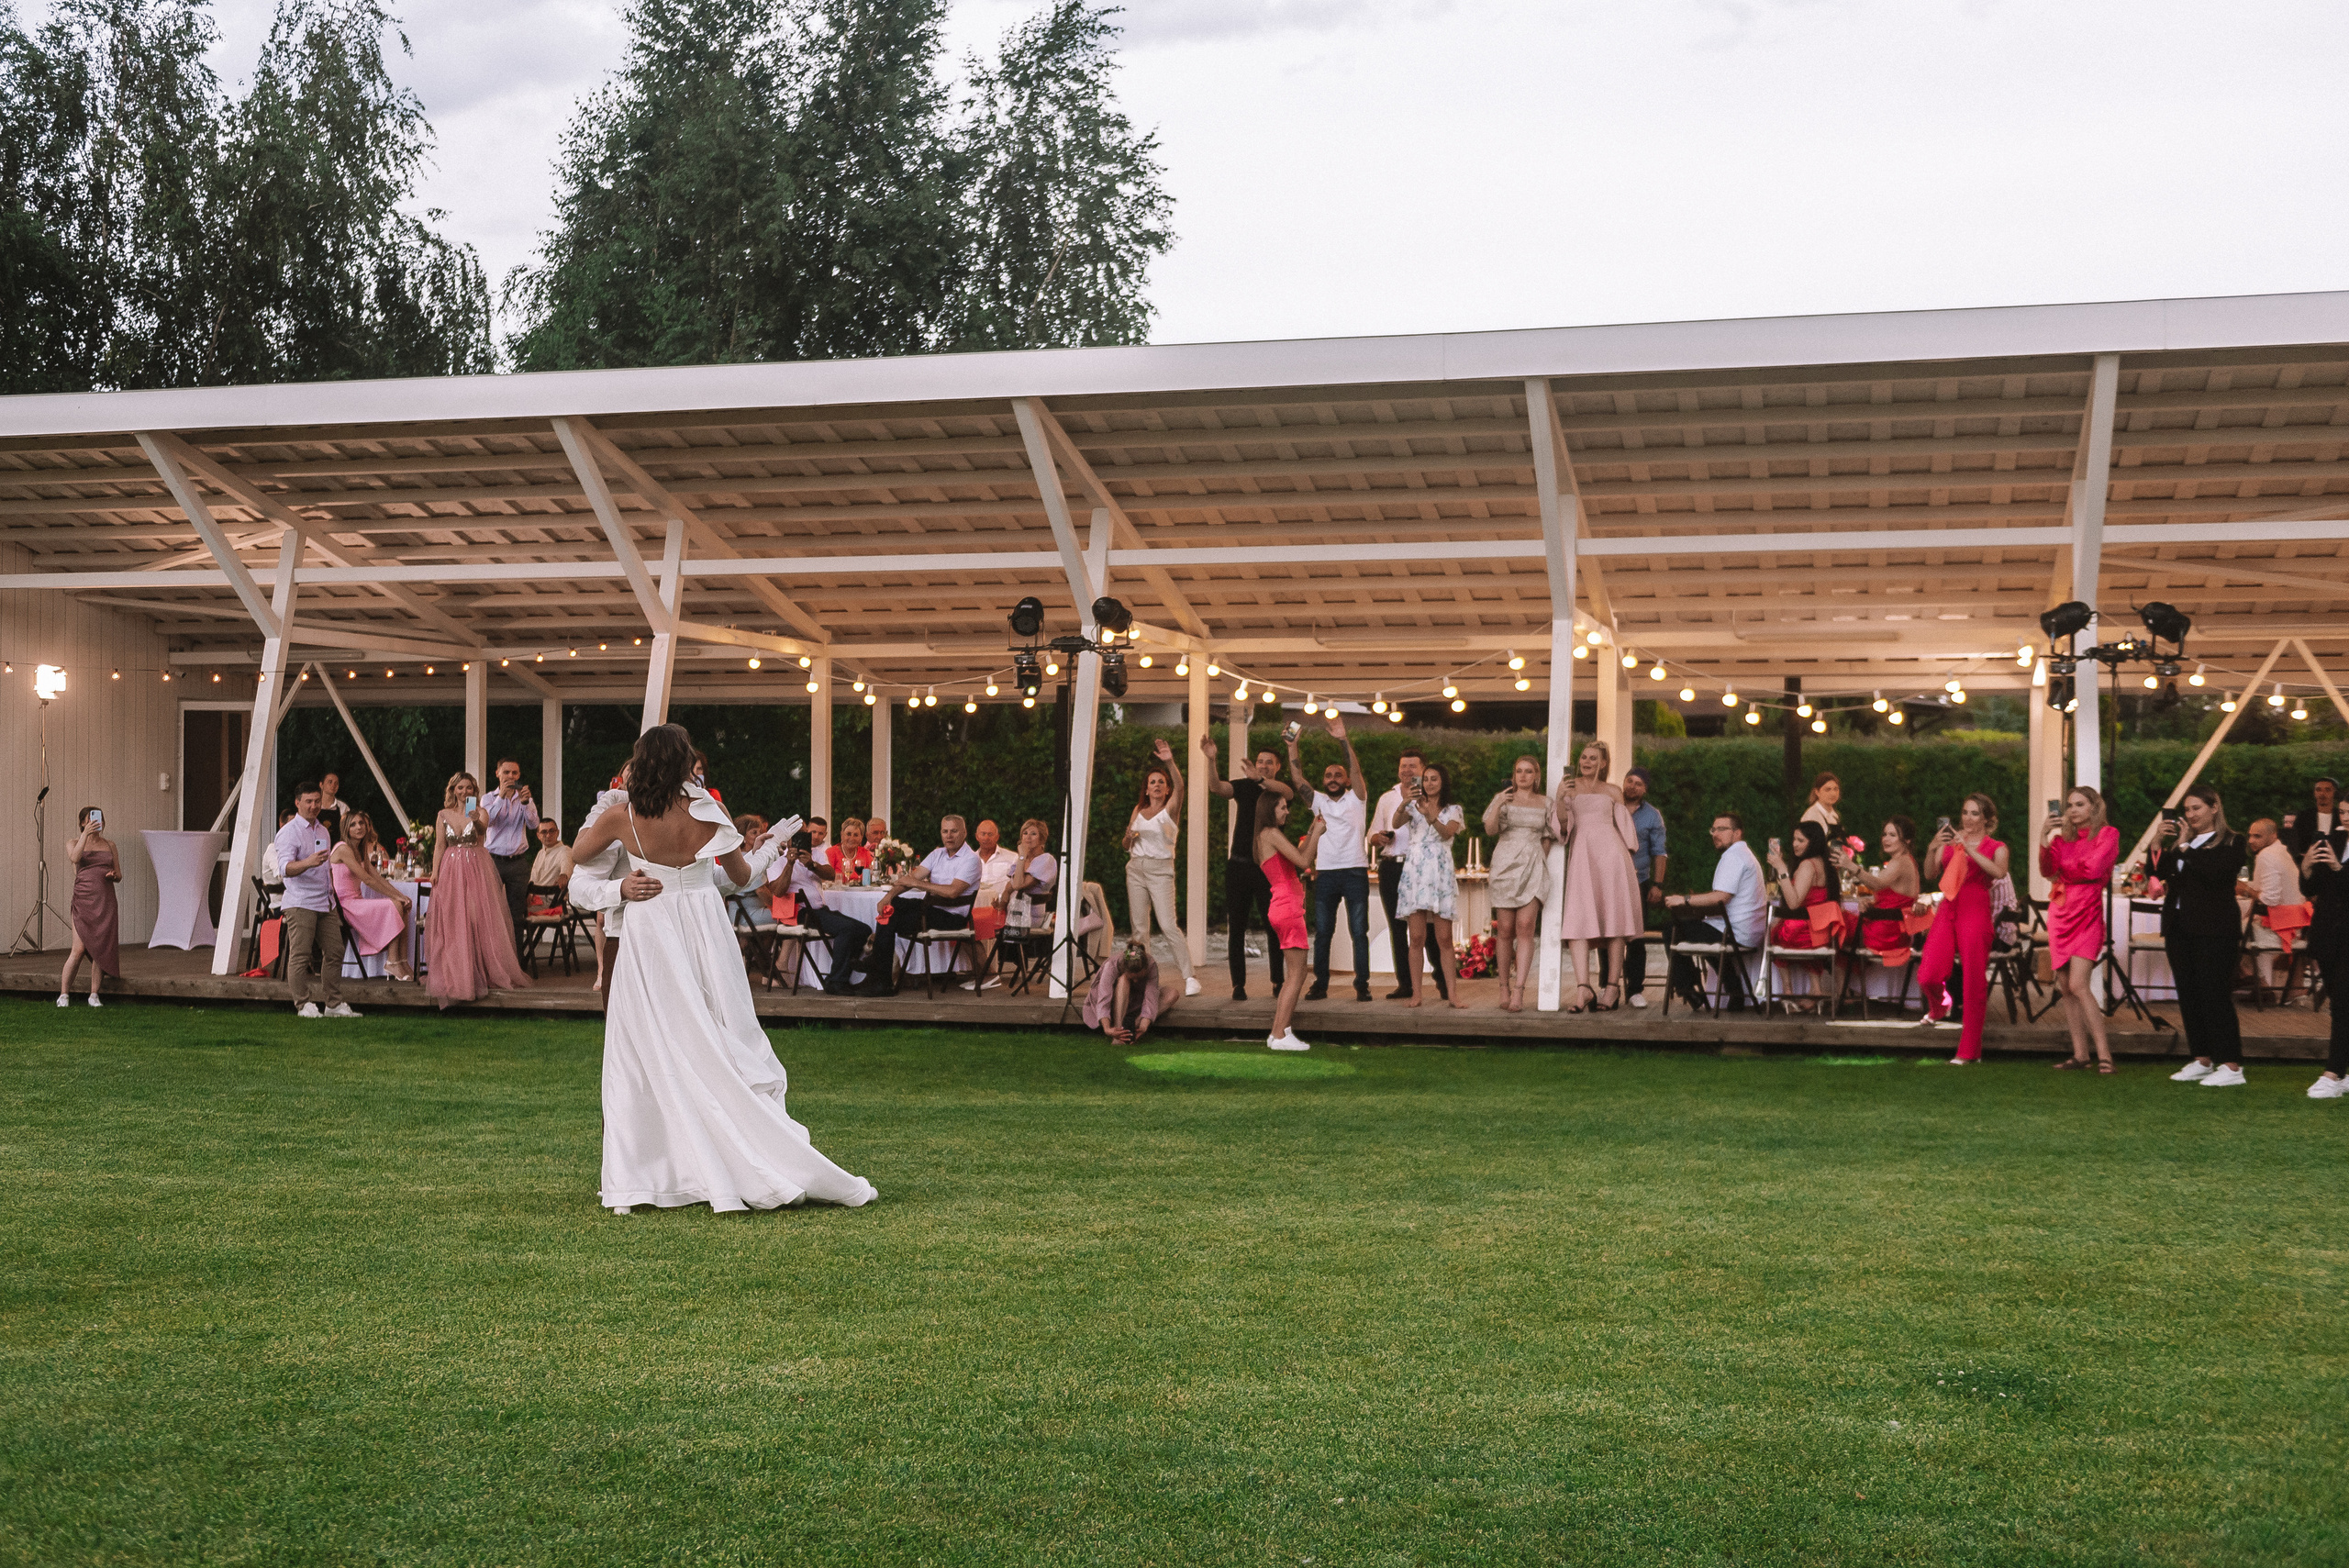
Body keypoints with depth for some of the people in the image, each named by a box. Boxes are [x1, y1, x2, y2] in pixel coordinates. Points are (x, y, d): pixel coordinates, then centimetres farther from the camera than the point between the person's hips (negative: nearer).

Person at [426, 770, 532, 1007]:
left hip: (477, 868, -2)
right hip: (451, 870, 2)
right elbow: (439, 846, 7)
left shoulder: (480, 811, 2)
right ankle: (455, 973, 6)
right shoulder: (443, 815, 8)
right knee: (452, 923, -1)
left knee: (480, 920, -4)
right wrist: (435, 872, -3)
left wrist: (477, 820, -41)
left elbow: (484, 827, -20)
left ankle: (484, 971, 2)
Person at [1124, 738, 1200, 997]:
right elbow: (1126, 846, 19)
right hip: (1136, 869, 5)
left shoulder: (1170, 809, 0)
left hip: (1160, 871, -5)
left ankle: (1190, 977, -13)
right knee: (1139, 927, 3)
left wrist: (1170, 762, -35)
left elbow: (1179, 786, -21)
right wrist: (1130, 836, -5)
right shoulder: (1138, 810, 14)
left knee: (1168, 925, -14)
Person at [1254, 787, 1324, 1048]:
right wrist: (1317, 832, -4)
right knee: (1297, 974, -9)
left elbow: (1297, 857, 22)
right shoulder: (1271, 834, -9)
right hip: (1288, 906, -10)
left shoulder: (1262, 838, 20)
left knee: (1293, 974, 13)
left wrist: (1312, 833, 20)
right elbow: (1303, 861, -15)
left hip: (1282, 907, 10)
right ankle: (1280, 1035, -12)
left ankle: (1278, 1031, 12)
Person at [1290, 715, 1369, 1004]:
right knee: (1322, 933, 4)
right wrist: (1292, 746, -5)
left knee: (1359, 932, -2)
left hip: (1355, 872, -3)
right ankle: (1320, 985, 9)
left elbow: (1357, 771, -8)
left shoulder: (1356, 798, 6)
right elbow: (1297, 778, 5)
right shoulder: (1318, 801, 14)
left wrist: (1344, 740, -20)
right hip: (1325, 873, 3)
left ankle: (1362, 985, 1)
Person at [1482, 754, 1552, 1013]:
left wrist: (1541, 864, 13)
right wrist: (1498, 805, -17)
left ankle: (1518, 991, -21)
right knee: (1505, 928, -3)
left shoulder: (1545, 802, 13)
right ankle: (1505, 987, 6)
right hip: (1505, 864, 0)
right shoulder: (1503, 798, 9)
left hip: (1533, 867, 0)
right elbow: (1491, 829, -3)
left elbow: (1547, 838, 19)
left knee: (1525, 925, -14)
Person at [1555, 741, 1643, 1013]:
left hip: (1610, 854, 0)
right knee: (1577, 921, -14)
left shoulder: (1613, 792, 15)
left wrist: (1629, 860, 11)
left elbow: (1625, 829, 17)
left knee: (1614, 919, -5)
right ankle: (1582, 989, -22)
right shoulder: (1568, 786, 15)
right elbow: (1563, 825, 4)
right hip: (1581, 856, 0)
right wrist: (1560, 799, -12)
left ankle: (1612, 988, -2)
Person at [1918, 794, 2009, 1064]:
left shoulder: (1995, 848, 8)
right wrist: (1932, 848, -13)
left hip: (1975, 911, -2)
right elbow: (1930, 874, 4)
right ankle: (1939, 1006, 27)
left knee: (1974, 982, -5)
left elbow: (1999, 872, -14)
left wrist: (1968, 849, -18)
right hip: (1947, 910, 2)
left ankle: (1969, 1051, 3)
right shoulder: (1949, 842, 14)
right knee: (1928, 976, -11)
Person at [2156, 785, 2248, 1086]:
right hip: (2180, 926, 7)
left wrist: (2186, 847, -14)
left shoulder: (2230, 844, -3)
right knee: (2188, 995, 9)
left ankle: (2231, 1066, -6)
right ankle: (2202, 1061, 18)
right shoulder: (2180, 841, 16)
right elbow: (2161, 872, 8)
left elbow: (2214, 872, -20)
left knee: (2214, 996, -9)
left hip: (2214, 931, -7)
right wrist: (2163, 843, -5)